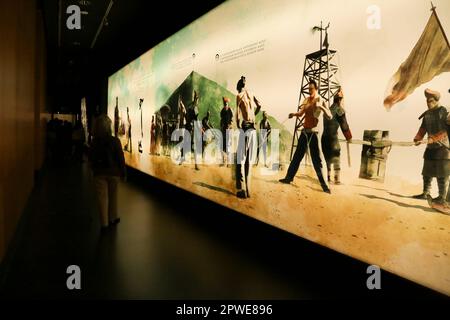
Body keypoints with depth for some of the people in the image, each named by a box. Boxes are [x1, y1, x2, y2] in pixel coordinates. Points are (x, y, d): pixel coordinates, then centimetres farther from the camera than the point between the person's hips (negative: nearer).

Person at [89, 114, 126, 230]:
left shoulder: (94, 141, -5)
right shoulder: (115, 140, -14)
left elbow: (91, 158, 5)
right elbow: (120, 158, -11)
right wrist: (123, 172, -1)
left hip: (99, 173, 1)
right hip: (113, 172, -1)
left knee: (102, 196, 6)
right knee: (113, 195, 15)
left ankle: (104, 222, 8)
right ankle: (113, 218, 27)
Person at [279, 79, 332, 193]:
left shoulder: (320, 100, -7)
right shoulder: (306, 100, 10)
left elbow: (329, 117, -16)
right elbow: (301, 113, 11)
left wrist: (321, 107, -32)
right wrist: (294, 114, -10)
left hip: (313, 132, -5)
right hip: (304, 131, 5)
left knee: (316, 159, -7)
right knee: (297, 155, 11)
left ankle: (323, 184, -3)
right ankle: (289, 177, 20)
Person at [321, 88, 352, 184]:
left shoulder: (328, 109, 14)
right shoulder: (339, 110, -6)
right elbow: (344, 125, -6)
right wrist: (349, 137, 2)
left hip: (324, 137, 6)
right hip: (332, 137, -6)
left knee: (328, 158, 14)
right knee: (336, 158, 1)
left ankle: (328, 178, 18)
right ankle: (337, 179, 1)